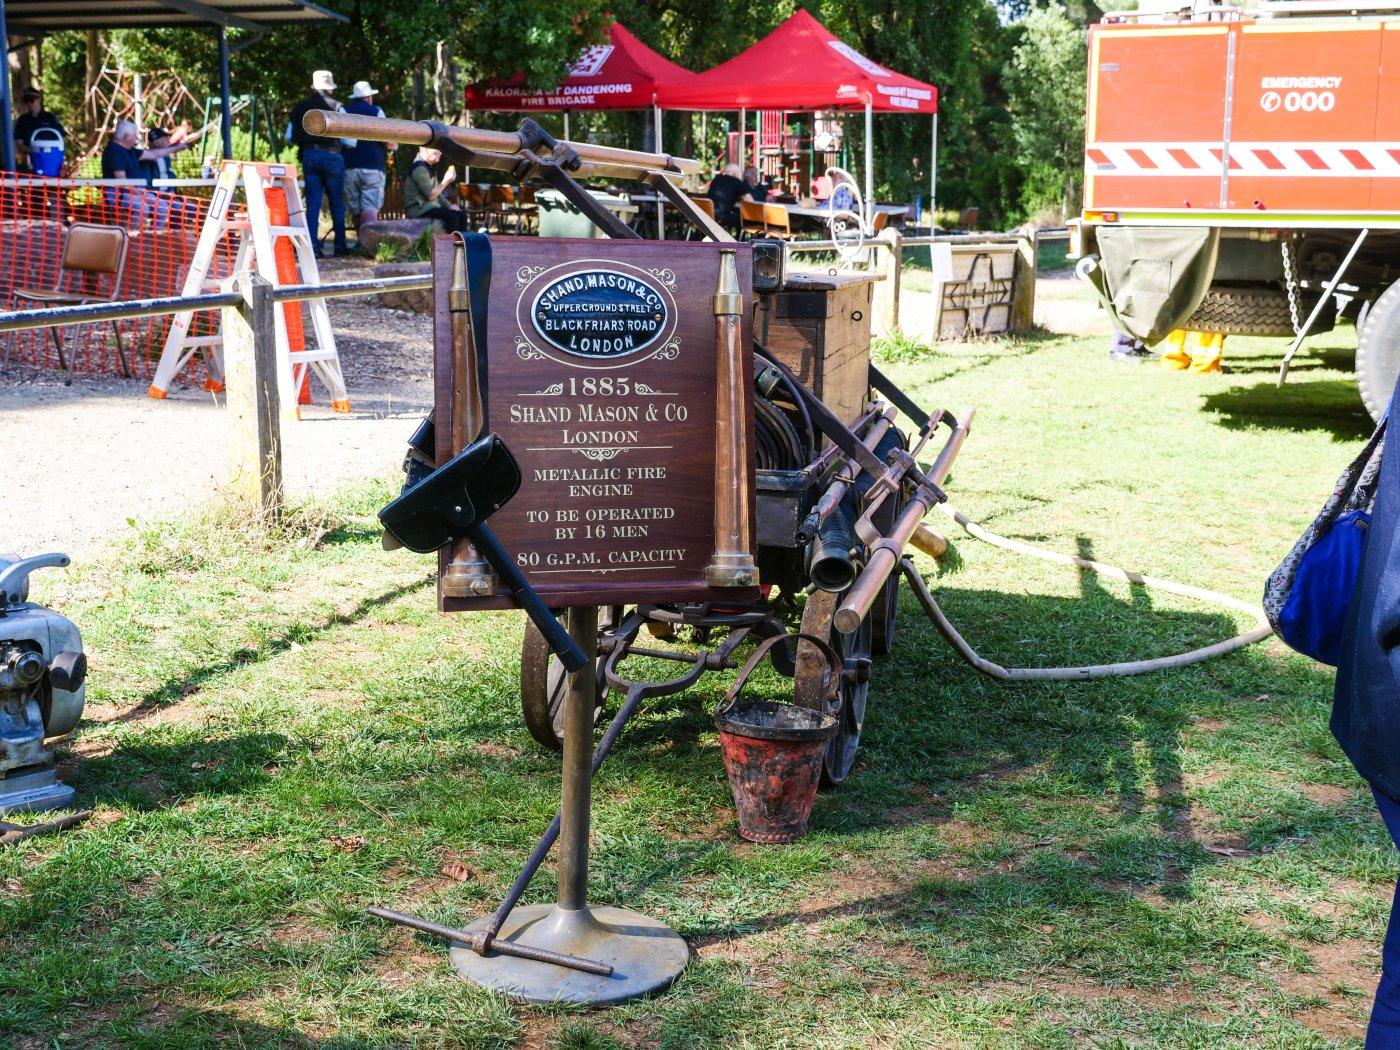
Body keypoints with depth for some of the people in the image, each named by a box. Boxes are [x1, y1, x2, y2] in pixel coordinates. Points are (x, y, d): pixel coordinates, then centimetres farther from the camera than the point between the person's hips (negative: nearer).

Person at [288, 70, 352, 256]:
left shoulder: (299, 108, 5)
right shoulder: (335, 107, -6)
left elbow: (290, 137, 7)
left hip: (308, 156, 3)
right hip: (331, 155, -3)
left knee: (312, 203, 5)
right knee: (337, 203, 7)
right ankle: (340, 244, 10)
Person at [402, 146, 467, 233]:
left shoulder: (428, 167, 17)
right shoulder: (419, 168, -16)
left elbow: (436, 192, 20)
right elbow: (430, 195, -21)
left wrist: (449, 206, 7)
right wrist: (446, 181, -15)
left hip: (430, 207, 10)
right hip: (418, 210, -10)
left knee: (461, 214, 1)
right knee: (452, 216, -26)